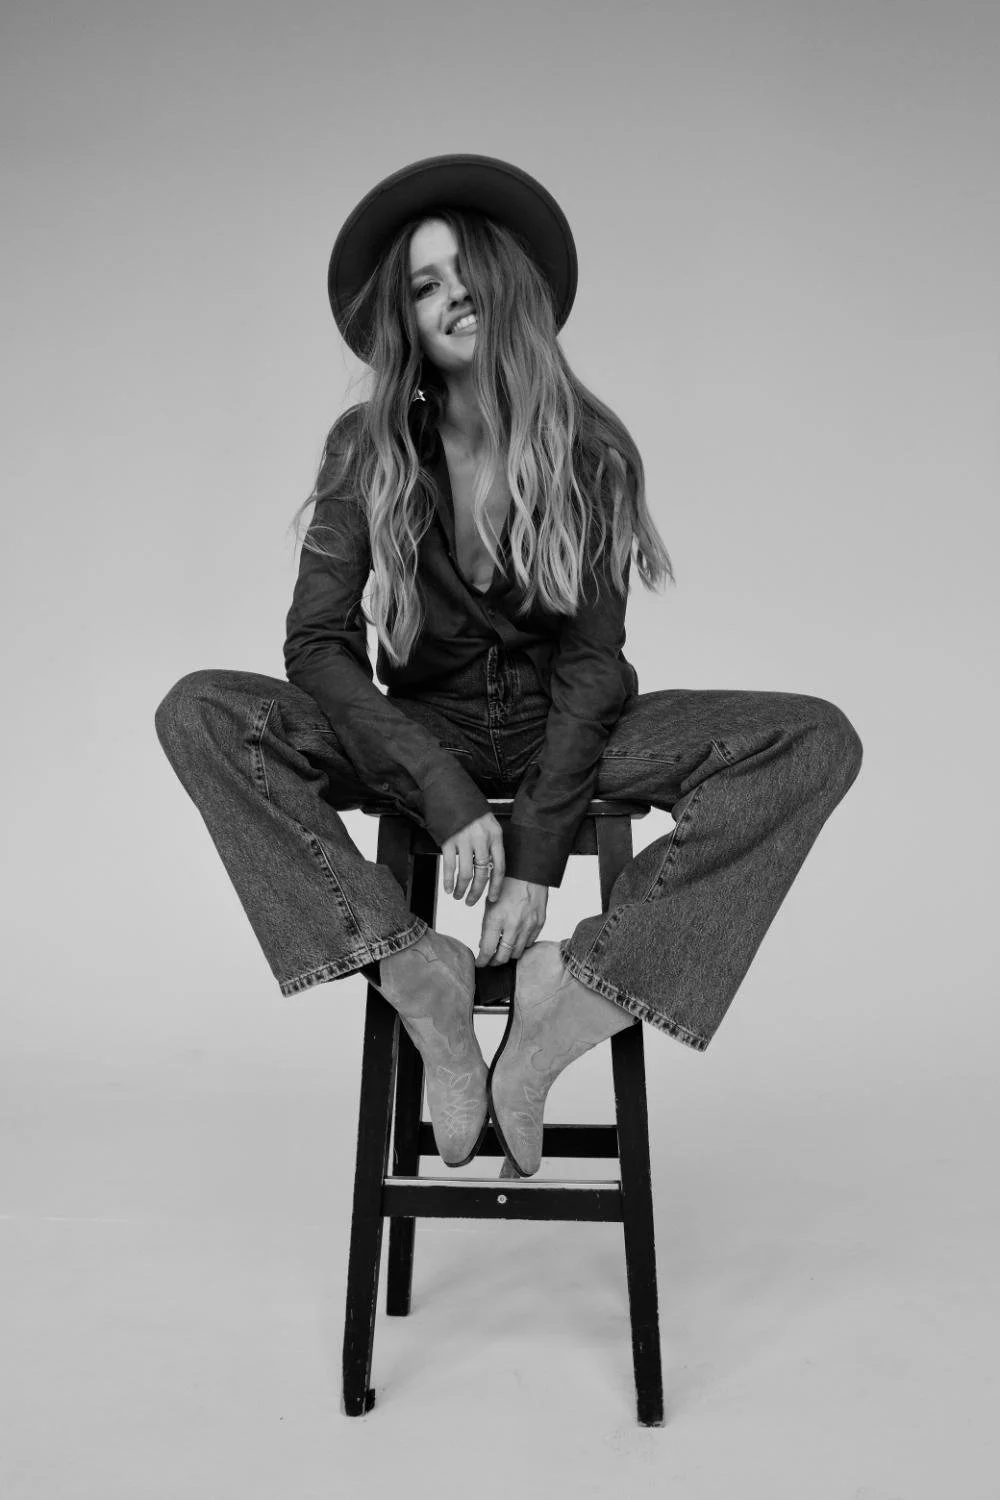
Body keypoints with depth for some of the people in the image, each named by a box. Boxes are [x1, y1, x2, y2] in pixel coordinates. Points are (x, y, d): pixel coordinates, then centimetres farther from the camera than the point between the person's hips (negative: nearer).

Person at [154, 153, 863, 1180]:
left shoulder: (591, 448, -7)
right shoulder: (368, 450, -6)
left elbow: (591, 661, -11)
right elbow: (316, 647, -13)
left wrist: (534, 855, -22)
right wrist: (447, 796, -27)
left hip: (565, 736, 0)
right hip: (420, 737, 1)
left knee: (820, 741, -22)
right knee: (200, 713, -24)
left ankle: (572, 1002, -30)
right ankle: (421, 981, -28)